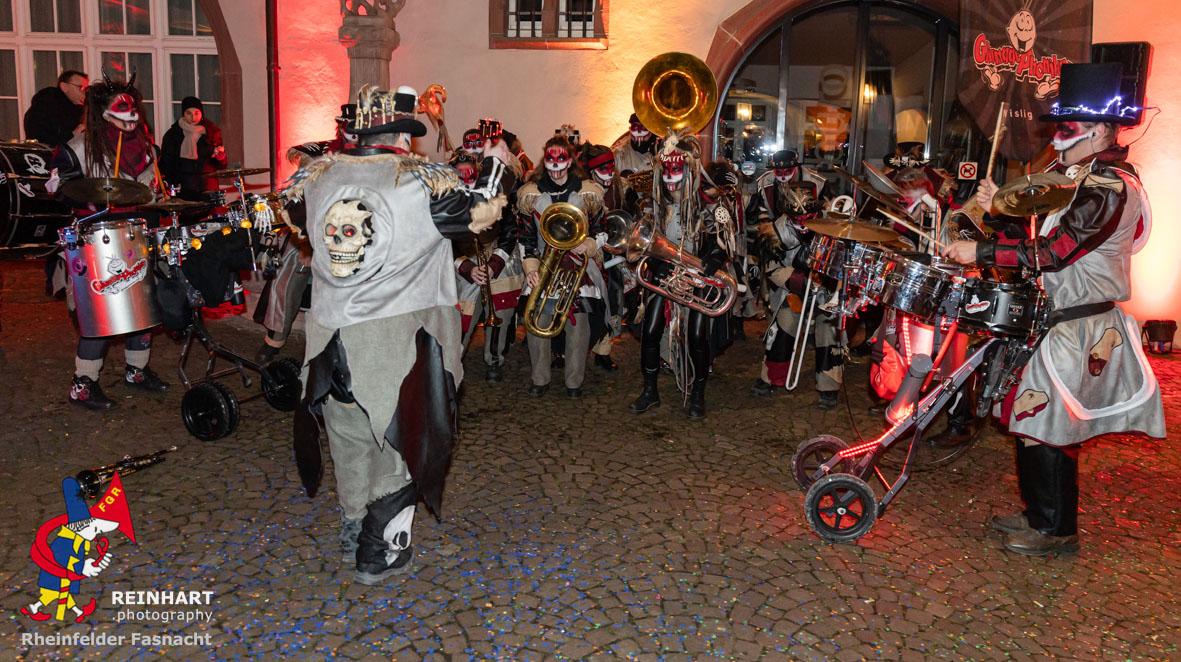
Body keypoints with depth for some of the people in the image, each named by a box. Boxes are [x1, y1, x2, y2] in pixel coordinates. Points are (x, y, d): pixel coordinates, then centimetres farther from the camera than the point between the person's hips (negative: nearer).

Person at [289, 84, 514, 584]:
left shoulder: (319, 175, 0)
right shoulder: (422, 182, -13)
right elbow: (480, 213, -4)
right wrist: (496, 167, 15)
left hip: (332, 332, 5)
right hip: (398, 337, -5)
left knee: (349, 436, 21)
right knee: (398, 436, 10)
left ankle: (354, 530, 40)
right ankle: (380, 553, 20)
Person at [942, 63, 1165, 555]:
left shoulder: (1110, 186, -17)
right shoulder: (1081, 177, 15)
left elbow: (1050, 253, -25)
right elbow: (1036, 238, 14)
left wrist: (979, 252, -22)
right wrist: (999, 210, -1)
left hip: (1080, 327, -10)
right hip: (1060, 319, 10)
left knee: (1048, 424, -3)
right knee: (1035, 419, 14)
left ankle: (1057, 530, 10)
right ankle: (1039, 514, 28)